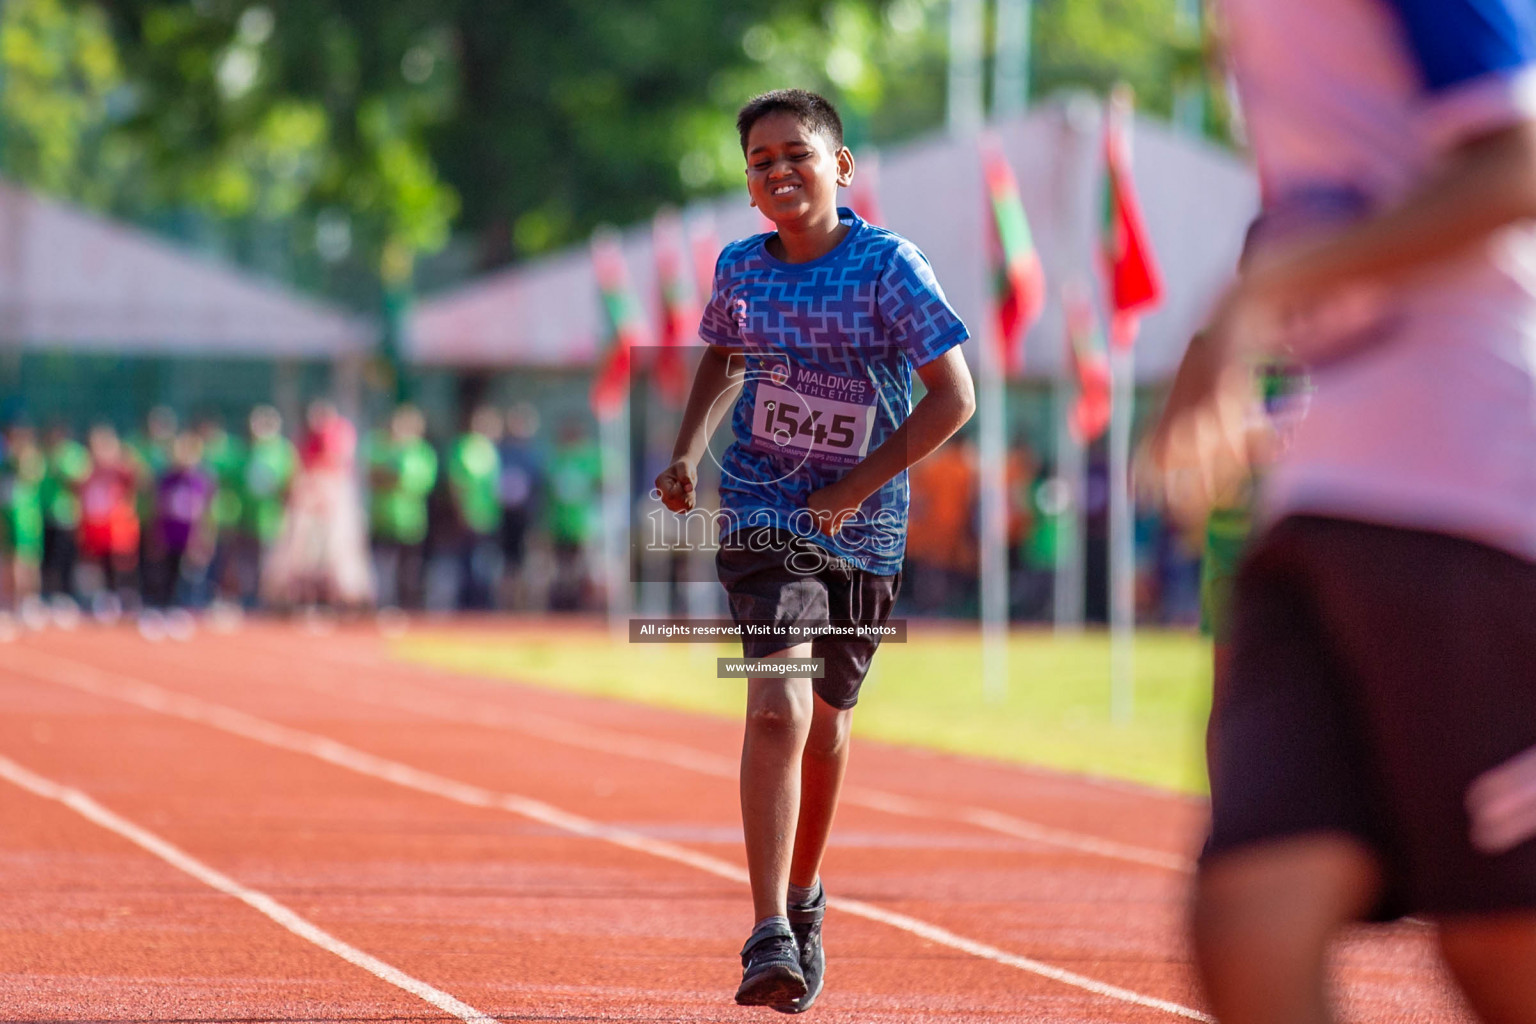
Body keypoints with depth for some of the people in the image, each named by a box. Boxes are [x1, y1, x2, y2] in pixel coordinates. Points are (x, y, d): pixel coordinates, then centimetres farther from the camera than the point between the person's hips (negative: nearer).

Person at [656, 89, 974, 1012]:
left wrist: (856, 487, -13)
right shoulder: (741, 269, 0)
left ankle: (804, 895, 41)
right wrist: (689, 450, 7)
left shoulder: (889, 267, -10)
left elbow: (953, 396, -10)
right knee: (778, 707, -19)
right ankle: (770, 938, -23)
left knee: (825, 722, 15)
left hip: (863, 529, 0)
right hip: (764, 517, 0)